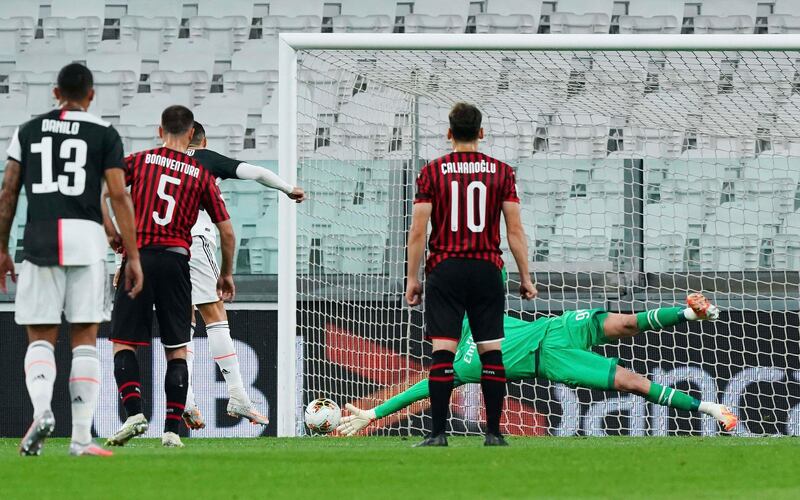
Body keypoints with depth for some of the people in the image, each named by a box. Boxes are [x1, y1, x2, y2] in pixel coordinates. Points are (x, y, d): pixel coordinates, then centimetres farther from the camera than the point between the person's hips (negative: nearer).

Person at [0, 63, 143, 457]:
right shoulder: (104, 135, 5)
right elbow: (119, 196, -1)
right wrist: (133, 256, 2)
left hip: (40, 239, 1)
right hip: (86, 238, -1)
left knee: (40, 337, 6)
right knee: (84, 339, 3)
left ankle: (41, 410, -21)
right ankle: (81, 437, -2)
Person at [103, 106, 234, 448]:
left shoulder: (139, 161, 6)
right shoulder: (202, 175, 8)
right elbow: (227, 231, 9)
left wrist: (113, 235, 5)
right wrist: (226, 275, 22)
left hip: (137, 257, -1)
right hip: (175, 261, 1)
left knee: (123, 343, 5)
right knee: (177, 350, 7)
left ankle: (134, 412, -14)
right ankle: (172, 429, 1)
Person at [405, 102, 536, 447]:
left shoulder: (432, 172, 1)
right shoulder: (501, 172, 4)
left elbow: (418, 231, -2)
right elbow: (515, 230, 2)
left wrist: (412, 278, 4)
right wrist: (525, 277, 7)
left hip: (445, 270, -1)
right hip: (487, 270, 1)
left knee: (442, 352, -4)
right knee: (491, 351, 5)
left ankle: (438, 434, -10)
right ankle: (494, 433, 4)